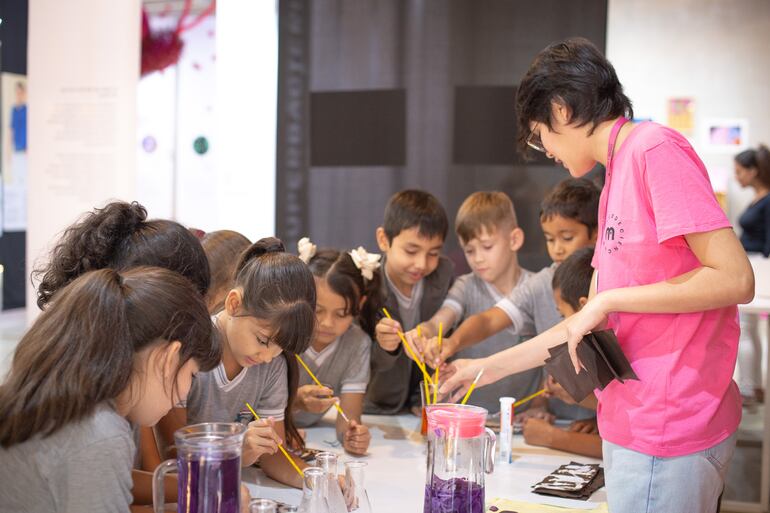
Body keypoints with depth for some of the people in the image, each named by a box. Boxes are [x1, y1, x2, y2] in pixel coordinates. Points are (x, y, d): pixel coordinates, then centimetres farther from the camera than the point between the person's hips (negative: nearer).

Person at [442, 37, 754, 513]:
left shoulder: (656, 150, -12)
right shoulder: (615, 181, 15)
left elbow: (735, 279, -19)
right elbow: (592, 321, 18)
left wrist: (608, 298, -14)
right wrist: (489, 367, 19)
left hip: (665, 433, -8)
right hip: (633, 424, 8)